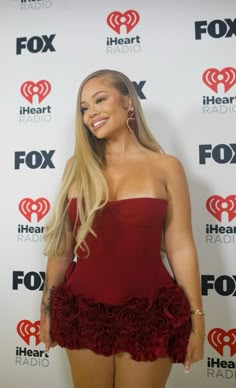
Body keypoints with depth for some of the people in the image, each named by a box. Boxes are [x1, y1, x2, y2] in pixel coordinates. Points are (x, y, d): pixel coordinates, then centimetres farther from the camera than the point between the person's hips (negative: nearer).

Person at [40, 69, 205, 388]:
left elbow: (181, 248, -4)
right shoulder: (77, 166, 2)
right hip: (83, 312, 2)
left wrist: (196, 319, -3)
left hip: (148, 313, -2)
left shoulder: (166, 167, -4)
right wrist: (48, 305, 9)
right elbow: (62, 244, 6)